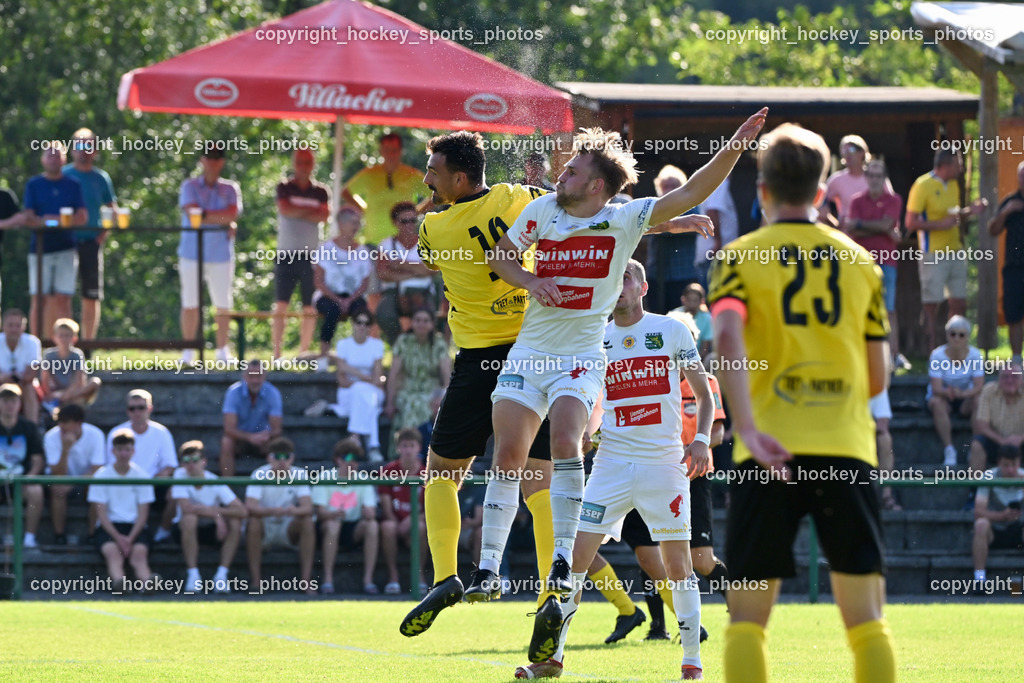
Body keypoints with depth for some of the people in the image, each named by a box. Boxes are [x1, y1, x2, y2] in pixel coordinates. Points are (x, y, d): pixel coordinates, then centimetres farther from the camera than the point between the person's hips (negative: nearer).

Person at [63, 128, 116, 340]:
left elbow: (112, 209, 14)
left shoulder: (101, 178, 8)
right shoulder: (63, 175, 3)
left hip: (91, 241, 2)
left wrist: (104, 233, 0)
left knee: (91, 297, 3)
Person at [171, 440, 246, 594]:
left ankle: (221, 575, -22)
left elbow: (242, 511, -23)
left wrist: (217, 511, -30)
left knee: (235, 522, -25)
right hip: (185, 529, -2)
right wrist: (214, 512, -29)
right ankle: (193, 576, -29)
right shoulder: (180, 475, -17)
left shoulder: (215, 482, -14)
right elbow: (186, 508, -31)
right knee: (190, 518, -35)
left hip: (210, 529, 2)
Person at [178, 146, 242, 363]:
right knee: (190, 304, -2)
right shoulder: (190, 187, 6)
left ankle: (222, 350, 9)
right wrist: (223, 219, -8)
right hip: (192, 253, -1)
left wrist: (205, 215, -11)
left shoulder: (230, 189, 11)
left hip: (221, 254, 1)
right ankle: (188, 351, 2)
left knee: (223, 304, 1)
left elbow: (234, 213, -6)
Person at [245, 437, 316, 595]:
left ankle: (306, 579, -22)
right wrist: (272, 511, -48)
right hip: (264, 532, -2)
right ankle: (255, 579, -25)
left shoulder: (299, 474, -7)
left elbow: (308, 507, -21)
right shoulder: (260, 474, -13)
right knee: (254, 521, -33)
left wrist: (296, 510, -45)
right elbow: (250, 507, -28)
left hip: (288, 531, 2)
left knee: (307, 521, -27)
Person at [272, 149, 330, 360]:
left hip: (311, 255, 1)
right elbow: (285, 209, -11)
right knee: (280, 306, -7)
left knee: (309, 309, 1)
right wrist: (310, 211, -4)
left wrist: (297, 212, -8)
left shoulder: (321, 192, 10)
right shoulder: (284, 188, 7)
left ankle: (304, 353, 8)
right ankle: (276, 353, -8)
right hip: (286, 254, -1)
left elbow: (324, 216, -6)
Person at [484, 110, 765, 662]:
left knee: (565, 444, -23)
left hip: (581, 357, -3)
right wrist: (532, 282, -5)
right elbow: (499, 256, 14)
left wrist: (736, 146, -23)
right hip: (529, 351, 3)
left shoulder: (626, 218, -6)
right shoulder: (541, 210, 3)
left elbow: (690, 193, -13)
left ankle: (562, 562, -20)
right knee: (508, 454, -4)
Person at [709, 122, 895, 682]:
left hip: (770, 453, -2)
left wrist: (748, 427, -22)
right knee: (865, 619, 2)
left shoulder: (739, 257, 5)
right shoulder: (860, 262, 13)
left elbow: (727, 338, -15)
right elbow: (878, 378, 13)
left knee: (747, 616, 3)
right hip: (848, 448, 2)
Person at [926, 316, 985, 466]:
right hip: (943, 397, -1)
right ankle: (948, 449, -37)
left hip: (965, 398, 1)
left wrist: (962, 393, -40)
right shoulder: (937, 355, -15)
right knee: (937, 403, -36)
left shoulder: (975, 355, -11)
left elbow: (979, 387, -18)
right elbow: (936, 388, -22)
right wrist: (947, 392, -46)